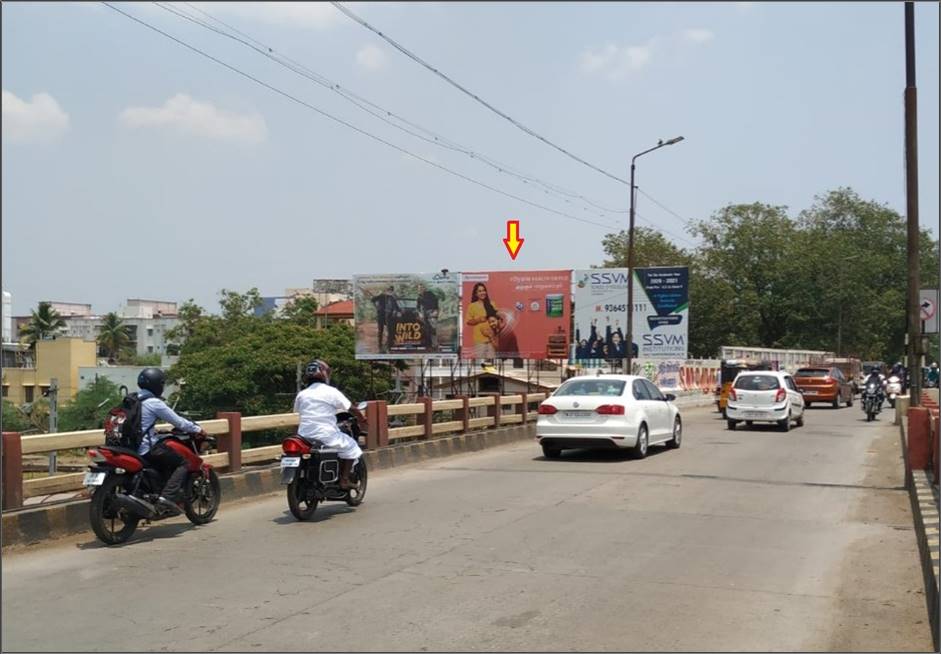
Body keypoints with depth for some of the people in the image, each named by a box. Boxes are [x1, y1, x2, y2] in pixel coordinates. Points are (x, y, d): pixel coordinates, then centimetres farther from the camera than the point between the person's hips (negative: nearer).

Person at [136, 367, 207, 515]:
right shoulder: (154, 403, -13)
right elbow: (177, 421, -10)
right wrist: (198, 429, 3)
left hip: (133, 446, 9)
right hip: (148, 449, -9)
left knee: (168, 461, 26)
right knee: (183, 463, -6)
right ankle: (168, 496, -19)